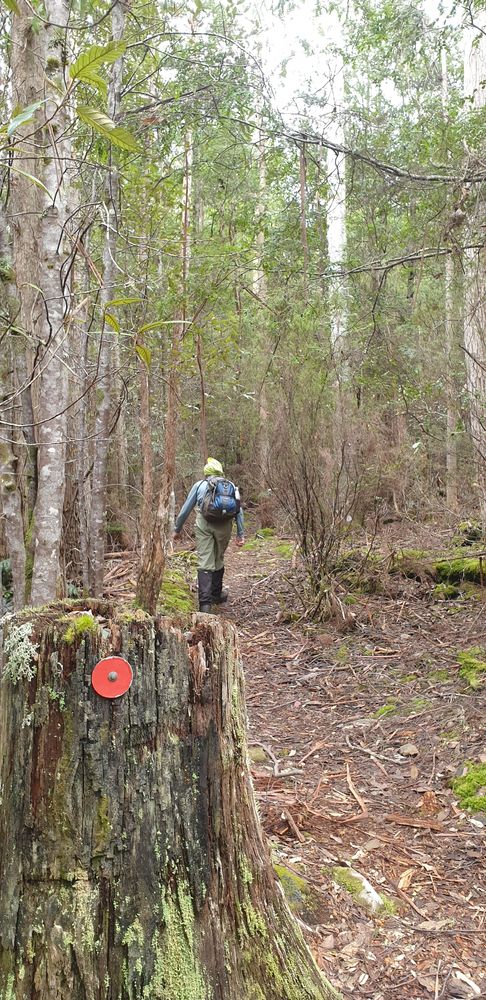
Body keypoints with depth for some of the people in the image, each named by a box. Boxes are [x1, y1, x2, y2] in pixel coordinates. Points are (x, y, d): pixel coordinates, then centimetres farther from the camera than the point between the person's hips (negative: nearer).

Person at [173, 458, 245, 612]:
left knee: (205, 563, -3)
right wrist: (240, 533, 13)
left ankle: (205, 603, -13)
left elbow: (185, 509, 16)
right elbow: (239, 511, 13)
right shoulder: (231, 486, 20)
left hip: (204, 524, -1)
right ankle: (216, 595, 32)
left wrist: (177, 529, 24)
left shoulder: (199, 485, 16)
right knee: (218, 560, 18)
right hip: (224, 525, 2)